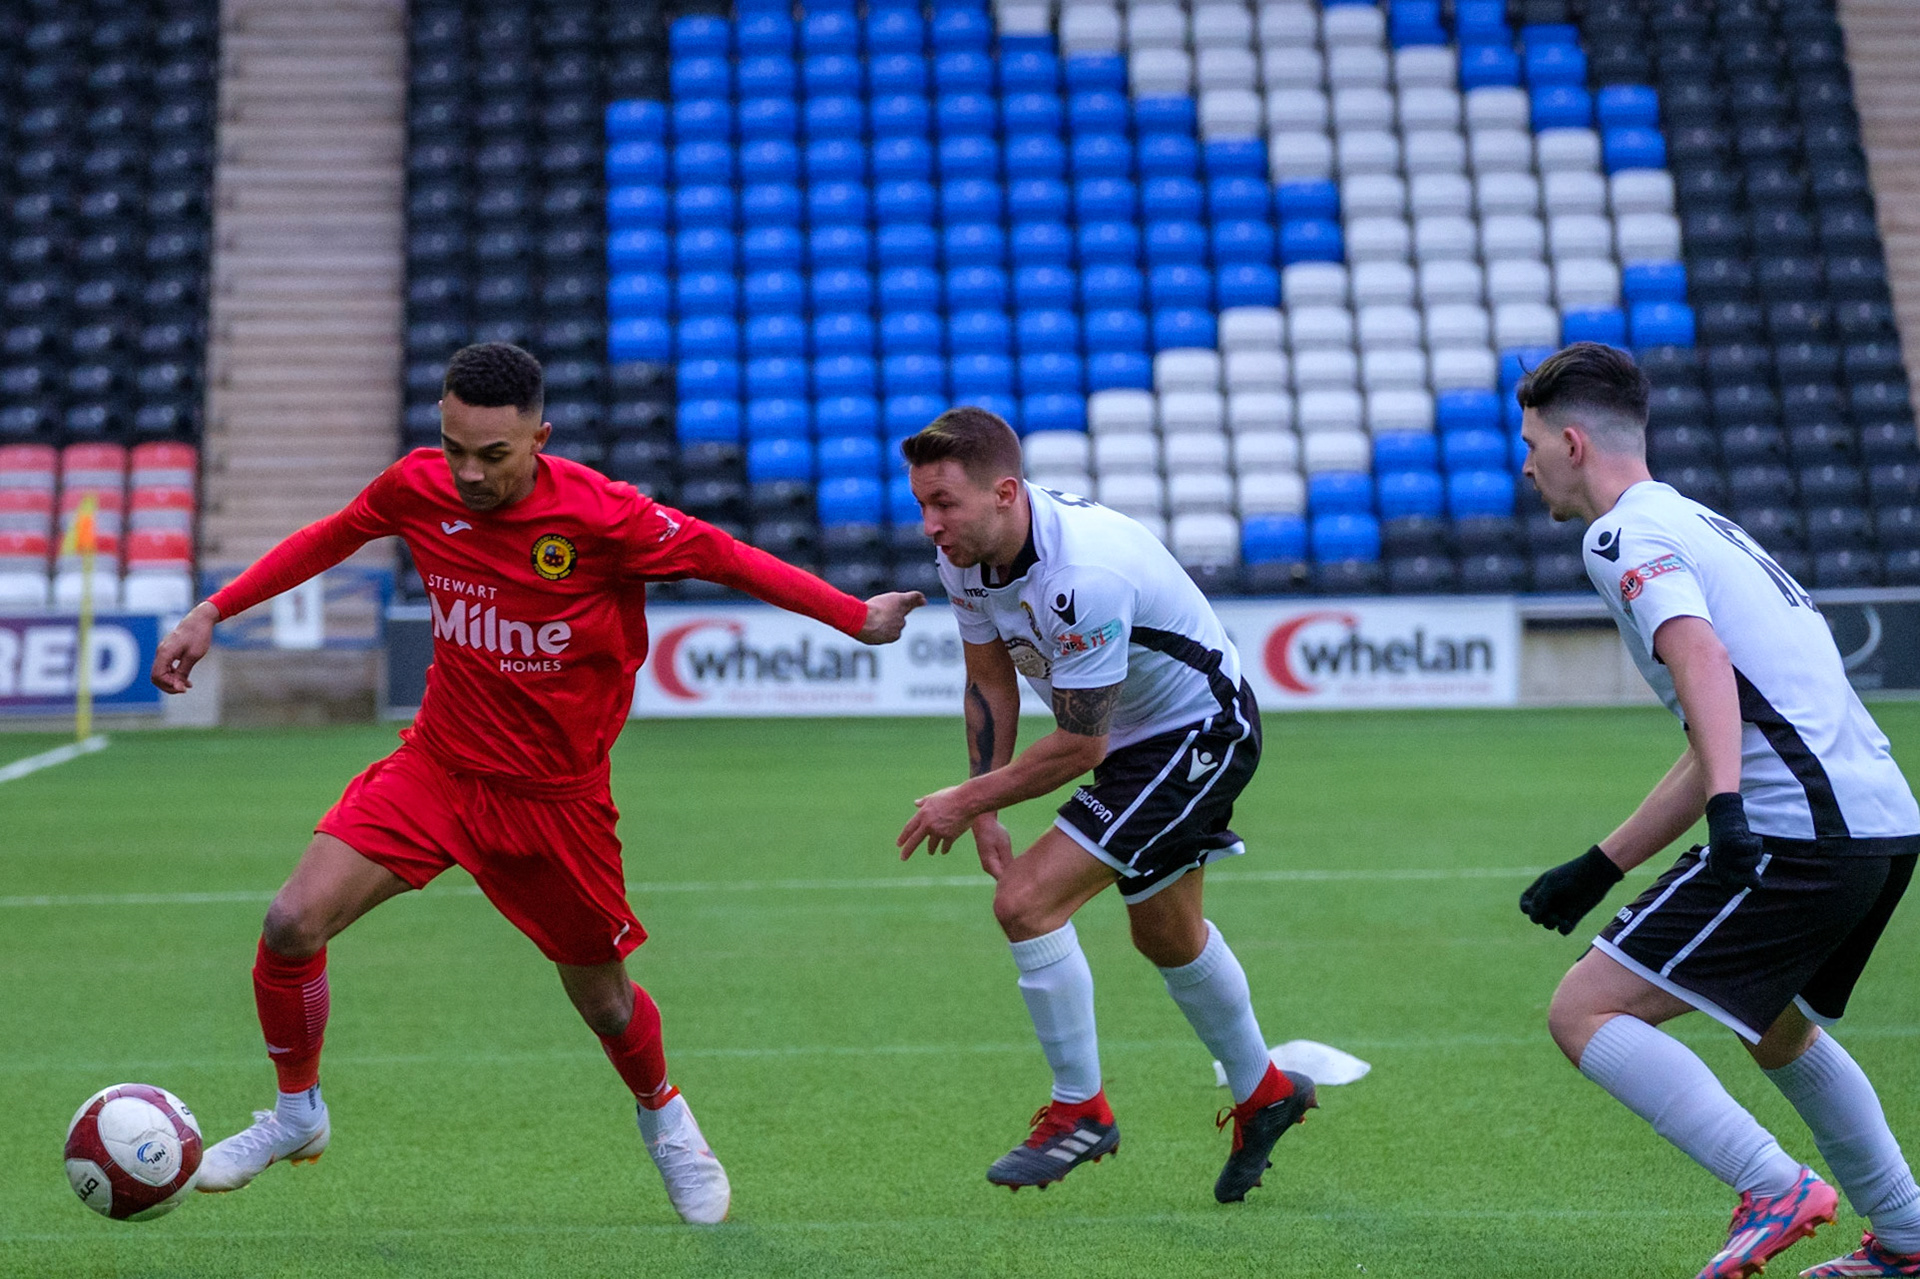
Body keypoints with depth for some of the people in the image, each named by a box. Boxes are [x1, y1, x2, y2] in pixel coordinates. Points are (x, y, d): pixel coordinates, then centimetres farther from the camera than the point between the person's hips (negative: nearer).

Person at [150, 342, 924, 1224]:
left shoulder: (601, 515, -22)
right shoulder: (418, 488, -11)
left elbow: (724, 557, -10)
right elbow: (332, 538, 9)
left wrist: (854, 616, -8)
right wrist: (214, 612, 8)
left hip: (556, 798, -2)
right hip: (436, 766, 2)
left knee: (601, 997, 10)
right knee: (292, 924, -14)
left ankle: (665, 1119, 45)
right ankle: (296, 1116, 12)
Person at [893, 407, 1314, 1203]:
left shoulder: (1085, 575, -36)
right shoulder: (965, 558, -11)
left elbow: (1078, 747, -28)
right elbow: (991, 684, 4)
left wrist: (966, 801, -18)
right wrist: (986, 815, 0)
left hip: (1199, 733, -9)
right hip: (1135, 736, 9)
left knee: (1027, 902, -17)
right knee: (1165, 935, 24)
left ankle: (1079, 1110, -1)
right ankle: (1263, 1094, 46)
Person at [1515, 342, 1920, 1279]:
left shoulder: (1626, 533, -3)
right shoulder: (1695, 522, 26)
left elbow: (1700, 655, -24)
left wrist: (1727, 806, -37)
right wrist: (1599, 868, 31)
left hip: (1802, 832, -10)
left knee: (1583, 1013, -8)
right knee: (1777, 1030, 32)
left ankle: (1775, 1190, -16)